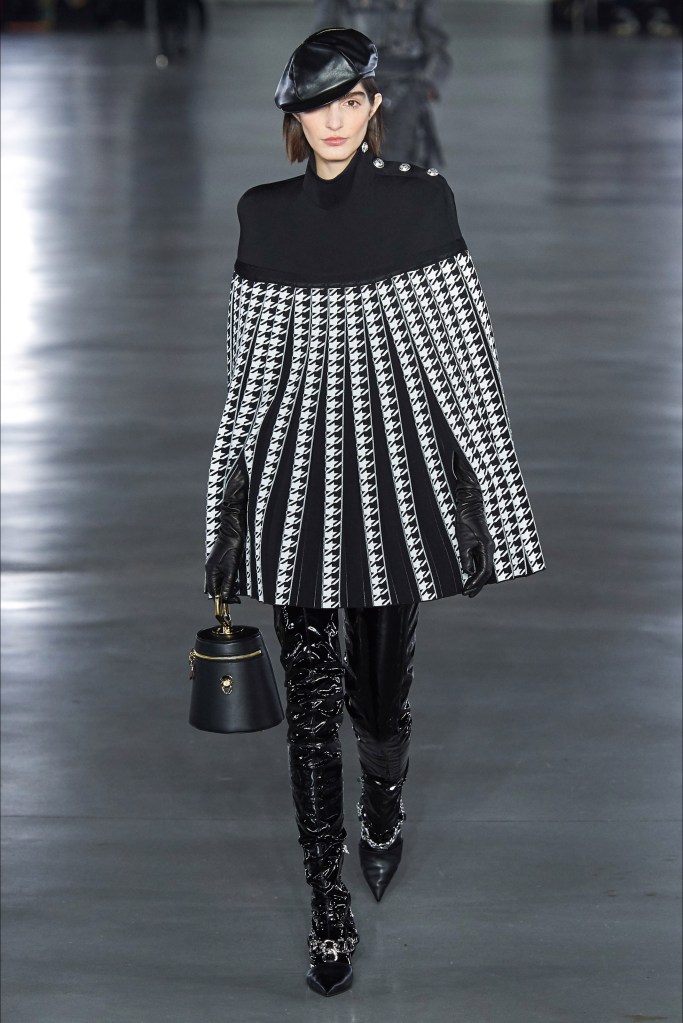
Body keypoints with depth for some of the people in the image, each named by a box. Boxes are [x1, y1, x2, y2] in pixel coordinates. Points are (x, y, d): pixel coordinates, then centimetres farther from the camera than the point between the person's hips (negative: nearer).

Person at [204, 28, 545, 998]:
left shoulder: (421, 200, -3)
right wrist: (234, 498, 9)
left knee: (382, 684, 9)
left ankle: (384, 809, 42)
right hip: (296, 478, 1)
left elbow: (462, 349, -2)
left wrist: (477, 494, -4)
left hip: (392, 472, -1)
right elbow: (249, 363, 9)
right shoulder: (263, 215, 4)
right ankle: (331, 906, 11)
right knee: (310, 698, 1)